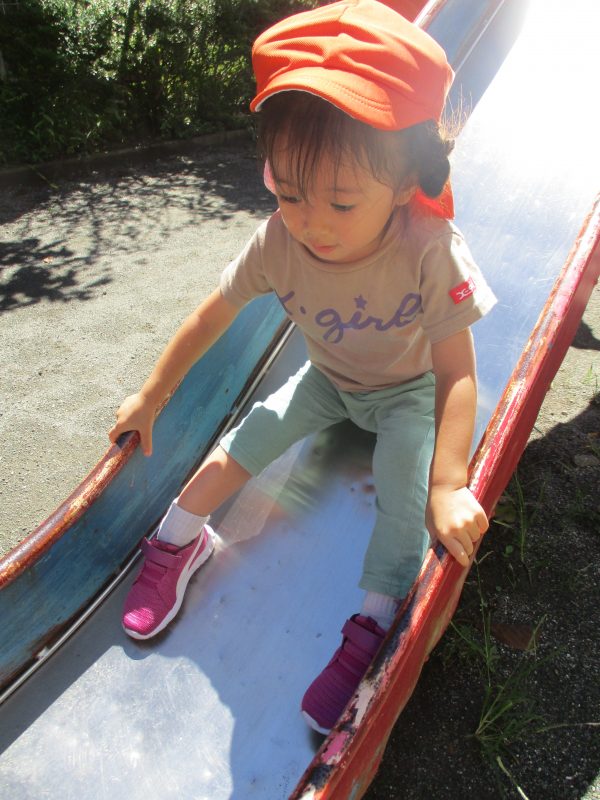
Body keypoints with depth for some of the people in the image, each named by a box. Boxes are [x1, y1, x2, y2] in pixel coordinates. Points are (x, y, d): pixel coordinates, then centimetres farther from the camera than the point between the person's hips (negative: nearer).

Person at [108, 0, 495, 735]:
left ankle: (370, 629, -11)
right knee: (253, 434, -12)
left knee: (407, 489, -24)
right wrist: (150, 398, -6)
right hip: (329, 380, 3)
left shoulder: (431, 251, -36)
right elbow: (213, 316, -14)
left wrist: (449, 486, -40)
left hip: (409, 393, -2)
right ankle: (178, 540, 8)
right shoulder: (278, 241, -27)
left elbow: (457, 372, -31)